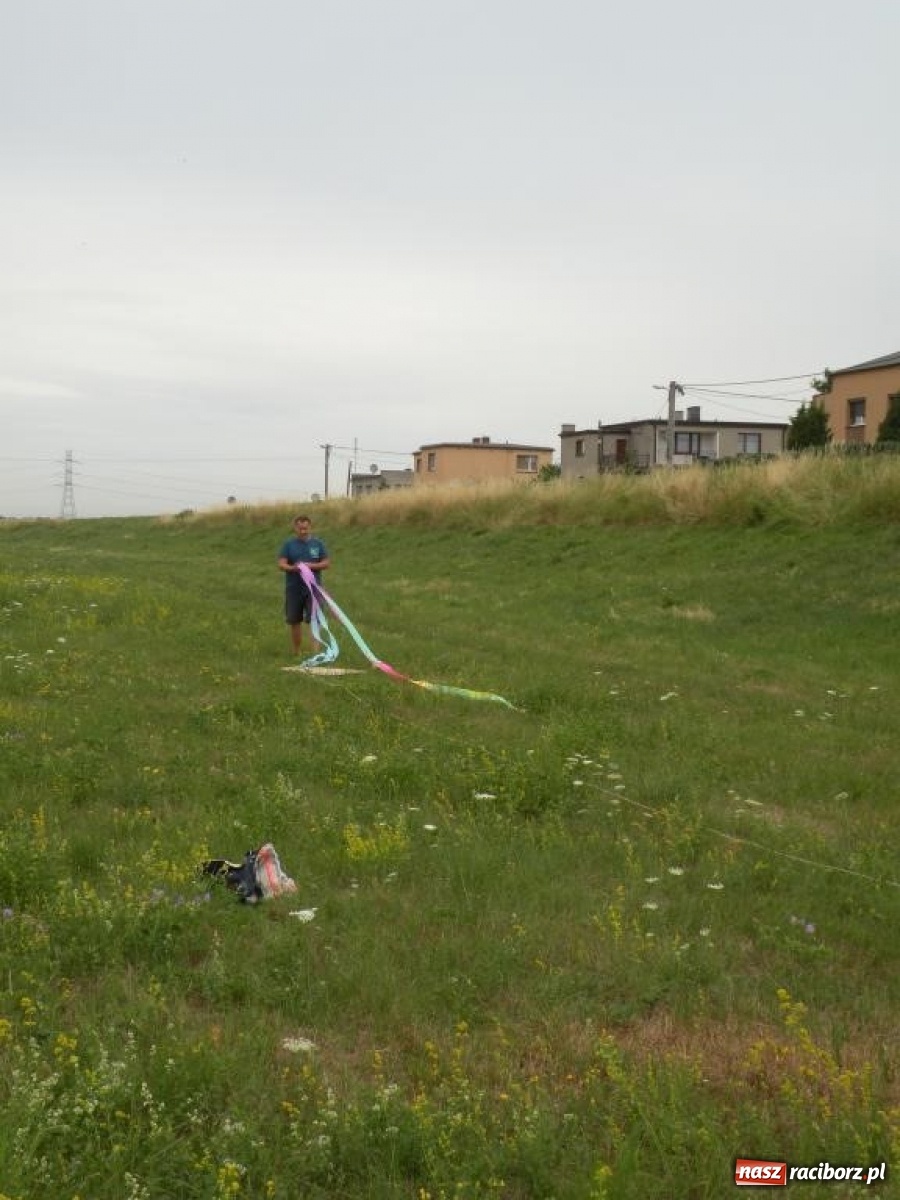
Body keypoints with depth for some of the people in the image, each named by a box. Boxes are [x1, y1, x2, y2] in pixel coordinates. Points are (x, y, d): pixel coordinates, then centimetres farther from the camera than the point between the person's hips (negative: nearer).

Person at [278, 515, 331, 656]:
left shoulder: (318, 544, 4)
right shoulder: (289, 544, 2)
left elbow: (326, 563, 2)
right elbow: (281, 565, -2)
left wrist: (311, 565, -14)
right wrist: (293, 568, -23)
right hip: (293, 588, 1)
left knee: (314, 619, -9)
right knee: (294, 621, 9)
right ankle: (297, 651, 22)